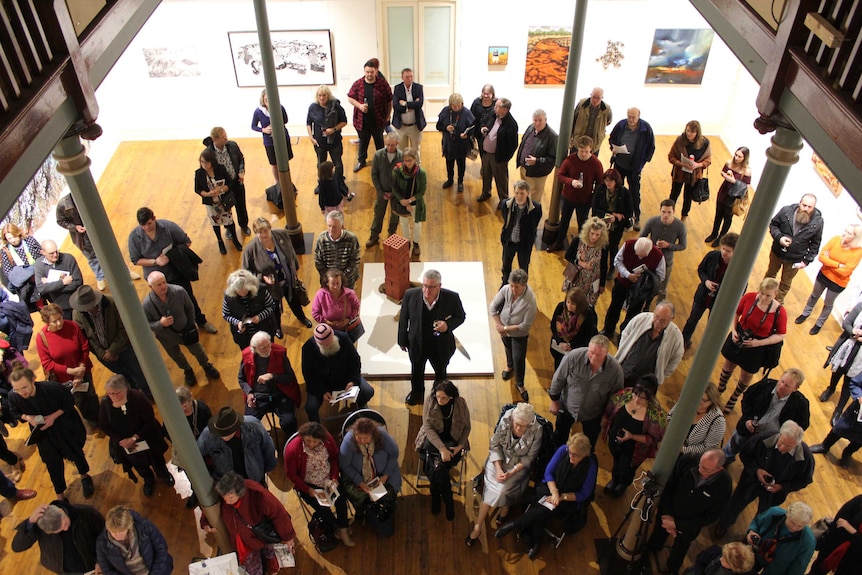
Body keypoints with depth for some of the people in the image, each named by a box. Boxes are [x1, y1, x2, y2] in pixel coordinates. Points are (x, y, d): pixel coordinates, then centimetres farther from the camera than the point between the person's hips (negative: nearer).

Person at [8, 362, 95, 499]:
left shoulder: (52, 388, -36)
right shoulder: (13, 396, -28)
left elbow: (70, 402, -17)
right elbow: (15, 413, -5)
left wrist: (54, 416, -28)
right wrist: (27, 417, -25)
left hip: (65, 428, -2)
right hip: (43, 433, 2)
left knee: (76, 453, 22)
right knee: (53, 463, 14)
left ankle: (84, 477, 54)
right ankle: (60, 495, 40)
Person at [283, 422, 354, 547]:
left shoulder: (327, 439, -18)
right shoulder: (292, 449, -27)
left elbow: (334, 458, 2)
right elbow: (291, 474, -14)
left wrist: (334, 477, -8)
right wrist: (307, 489, -18)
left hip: (328, 479, 3)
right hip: (308, 484, -2)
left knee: (341, 499, -20)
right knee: (322, 508, -17)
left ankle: (342, 530, 0)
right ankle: (340, 526, 13)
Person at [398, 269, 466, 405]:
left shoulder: (452, 298, -25)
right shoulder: (410, 295, -22)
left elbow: (460, 317, -7)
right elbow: (403, 319, -8)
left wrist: (448, 325, -28)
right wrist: (402, 341, 2)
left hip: (441, 345, -1)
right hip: (417, 343, 1)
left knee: (440, 373, 25)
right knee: (417, 371, 28)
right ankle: (416, 393, 59)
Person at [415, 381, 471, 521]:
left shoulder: (460, 403, -12)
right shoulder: (430, 400, -14)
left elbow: (466, 427, 2)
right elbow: (428, 427, -16)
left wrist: (460, 446, -13)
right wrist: (442, 448, -26)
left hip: (453, 440, 0)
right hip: (432, 438, 0)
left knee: (438, 466, -27)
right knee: (438, 466, -28)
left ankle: (436, 497, -2)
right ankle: (447, 502, -6)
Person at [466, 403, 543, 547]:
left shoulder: (536, 432, -23)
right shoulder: (505, 421, -20)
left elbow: (529, 458, -12)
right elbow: (495, 445, -9)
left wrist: (511, 473, -22)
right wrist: (499, 469, -19)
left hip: (519, 464, -2)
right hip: (500, 459, 2)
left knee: (502, 486, -20)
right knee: (492, 481, -19)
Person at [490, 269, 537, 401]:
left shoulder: (530, 301, -35)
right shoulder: (506, 289, -25)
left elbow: (525, 326, -28)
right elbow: (493, 307, -11)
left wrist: (505, 328, -23)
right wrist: (498, 325, -16)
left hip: (519, 334, -4)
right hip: (504, 330, 4)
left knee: (519, 359, 8)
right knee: (508, 349, 31)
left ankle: (520, 384, 36)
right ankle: (509, 366, 63)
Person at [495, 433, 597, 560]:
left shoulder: (590, 466, -19)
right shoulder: (563, 450, -15)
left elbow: (583, 495, -10)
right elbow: (548, 472, -6)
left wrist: (562, 497, -21)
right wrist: (554, 492, -22)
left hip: (570, 499, -2)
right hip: (550, 487, 2)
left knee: (544, 509, -31)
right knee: (541, 508, -31)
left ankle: (514, 525, -15)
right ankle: (536, 541, -12)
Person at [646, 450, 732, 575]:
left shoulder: (724, 484, -30)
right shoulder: (687, 460, -30)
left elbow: (711, 515, -19)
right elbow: (667, 485, -16)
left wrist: (677, 524, -20)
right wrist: (666, 514, -18)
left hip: (689, 526, -1)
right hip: (668, 513, 1)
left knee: (678, 553, 25)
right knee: (655, 543, 28)